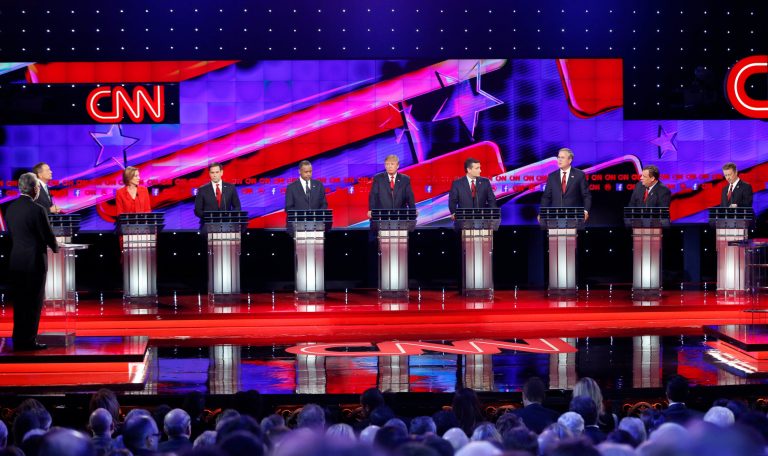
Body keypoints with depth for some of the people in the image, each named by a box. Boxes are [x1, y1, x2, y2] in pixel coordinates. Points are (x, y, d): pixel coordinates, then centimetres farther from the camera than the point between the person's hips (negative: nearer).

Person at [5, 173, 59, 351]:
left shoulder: (11, 208, 4)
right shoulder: (37, 209, -15)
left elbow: (11, 233, 12)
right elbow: (48, 235, -10)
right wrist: (55, 247, 10)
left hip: (15, 262, 6)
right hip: (35, 262, -6)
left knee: (19, 303, 12)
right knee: (34, 303, 2)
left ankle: (18, 341, 16)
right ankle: (28, 341, 3)